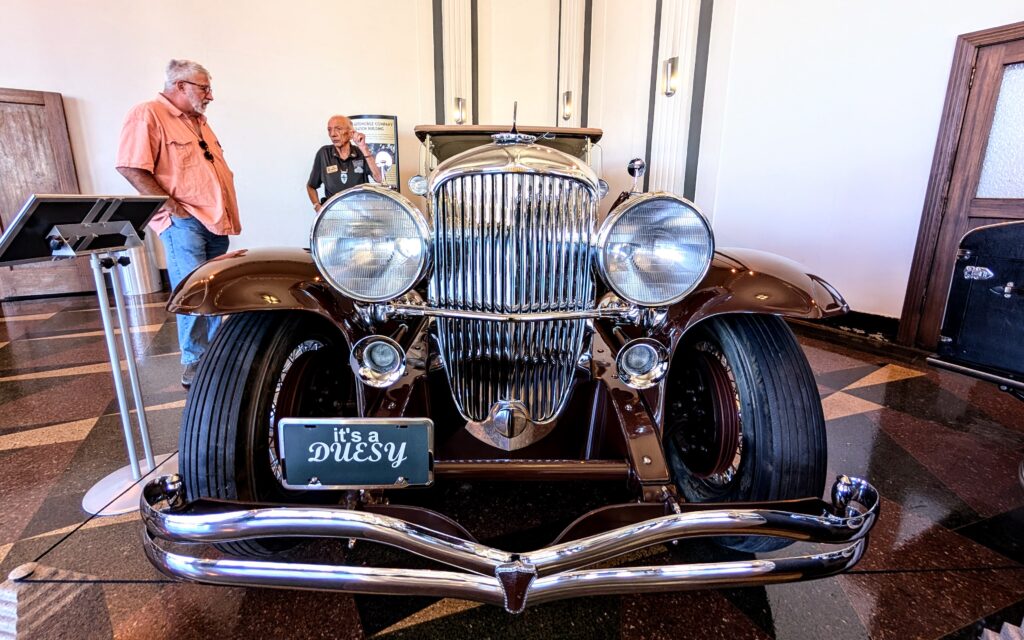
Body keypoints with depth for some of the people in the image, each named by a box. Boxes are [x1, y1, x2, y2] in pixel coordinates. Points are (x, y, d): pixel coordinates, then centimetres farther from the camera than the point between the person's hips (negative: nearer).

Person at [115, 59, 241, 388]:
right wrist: (169, 204, -19)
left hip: (215, 220, 8)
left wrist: (228, 210, 15)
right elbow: (131, 168, -15)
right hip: (183, 221, -8)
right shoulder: (147, 114, -7)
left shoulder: (199, 120, 21)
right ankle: (193, 362, 0)